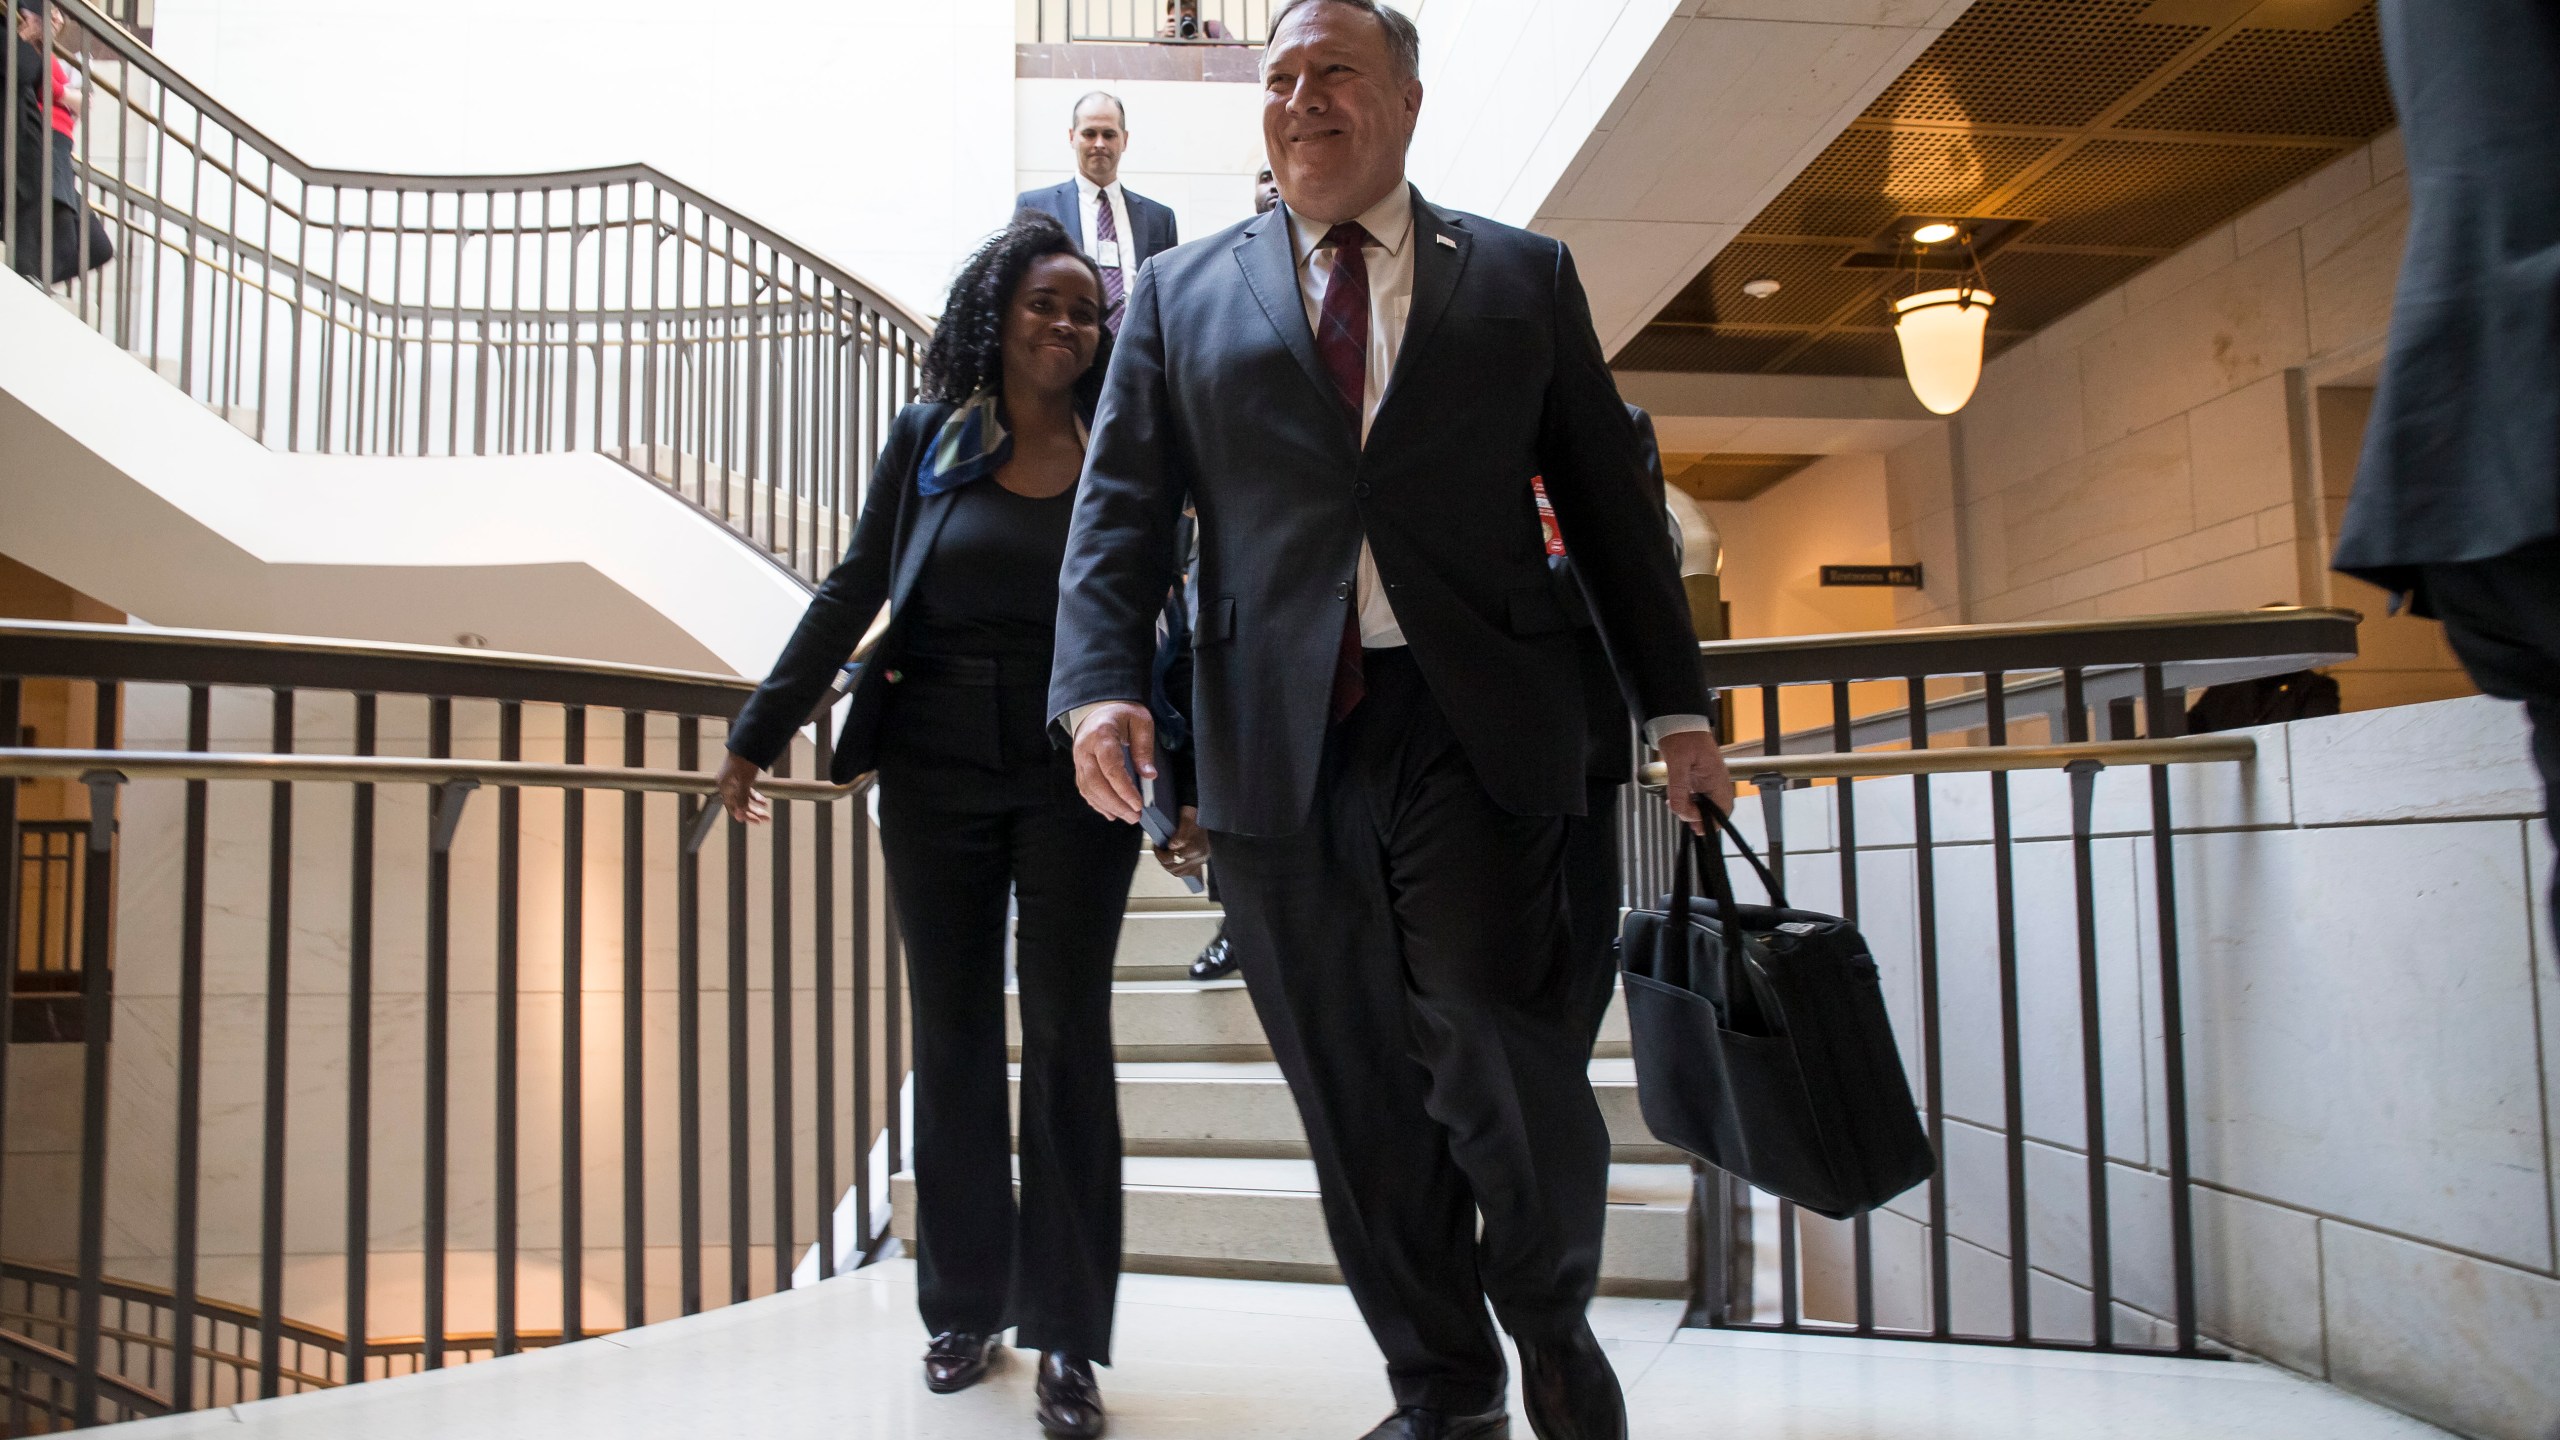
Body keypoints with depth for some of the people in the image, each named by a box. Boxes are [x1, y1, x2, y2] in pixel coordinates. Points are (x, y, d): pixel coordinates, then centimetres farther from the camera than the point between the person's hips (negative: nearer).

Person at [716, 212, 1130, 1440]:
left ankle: (1066, 1335, 9)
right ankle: (963, 1305, 23)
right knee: (953, 1040, 9)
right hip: (936, 777, 2)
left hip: (1074, 781, -1)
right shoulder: (927, 440, 5)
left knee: (1066, 1039, 0)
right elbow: (853, 593, 7)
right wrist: (758, 731, 4)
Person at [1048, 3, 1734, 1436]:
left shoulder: (1523, 276, 14)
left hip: (1476, 732, -1)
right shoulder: (1183, 293, 16)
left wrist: (1675, 703, 8)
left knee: (1507, 1077, -5)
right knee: (1358, 1102, 7)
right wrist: (1103, 680, -8)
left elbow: (1609, 500, 13)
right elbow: (1120, 509, 8)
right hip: (1278, 746, 2)